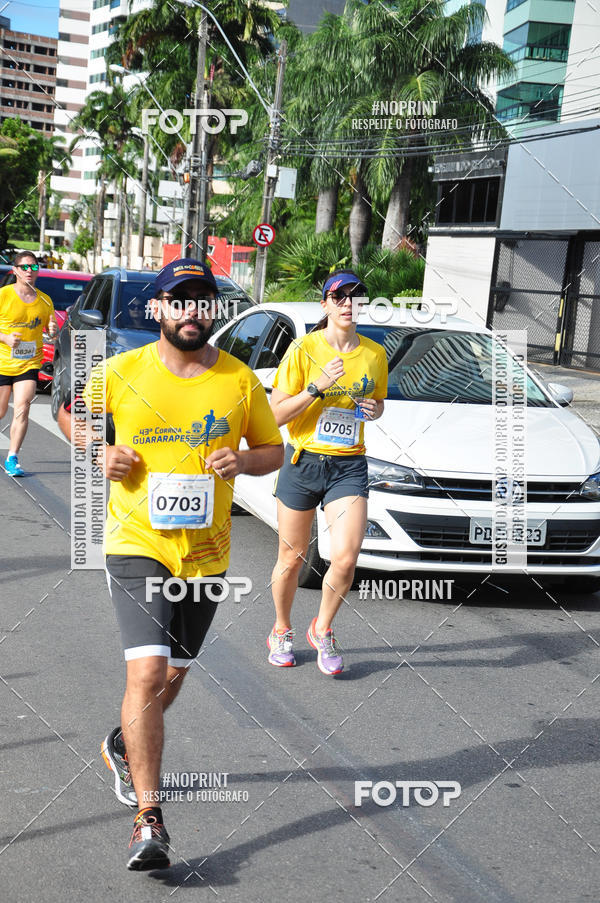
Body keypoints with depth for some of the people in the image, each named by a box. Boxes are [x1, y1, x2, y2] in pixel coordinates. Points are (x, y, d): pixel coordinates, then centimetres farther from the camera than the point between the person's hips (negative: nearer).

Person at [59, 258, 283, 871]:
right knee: (147, 672, -16)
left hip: (206, 552, 3)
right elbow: (70, 413, 14)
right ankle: (149, 819, -10)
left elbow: (274, 450, 10)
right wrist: (100, 451, -6)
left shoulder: (241, 380, 0)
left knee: (172, 673, 17)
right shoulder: (121, 373, -4)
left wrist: (243, 460, -13)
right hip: (137, 545, -3)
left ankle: (123, 745, 48)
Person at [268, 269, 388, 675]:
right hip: (303, 461, -2)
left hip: (349, 466, 2)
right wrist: (317, 387, -20)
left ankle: (322, 629, 15)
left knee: (346, 558, -13)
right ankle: (282, 631, 34)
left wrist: (374, 409, -2)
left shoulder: (376, 354, 4)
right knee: (292, 558, 9)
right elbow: (275, 415, -9)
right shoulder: (303, 349, -6)